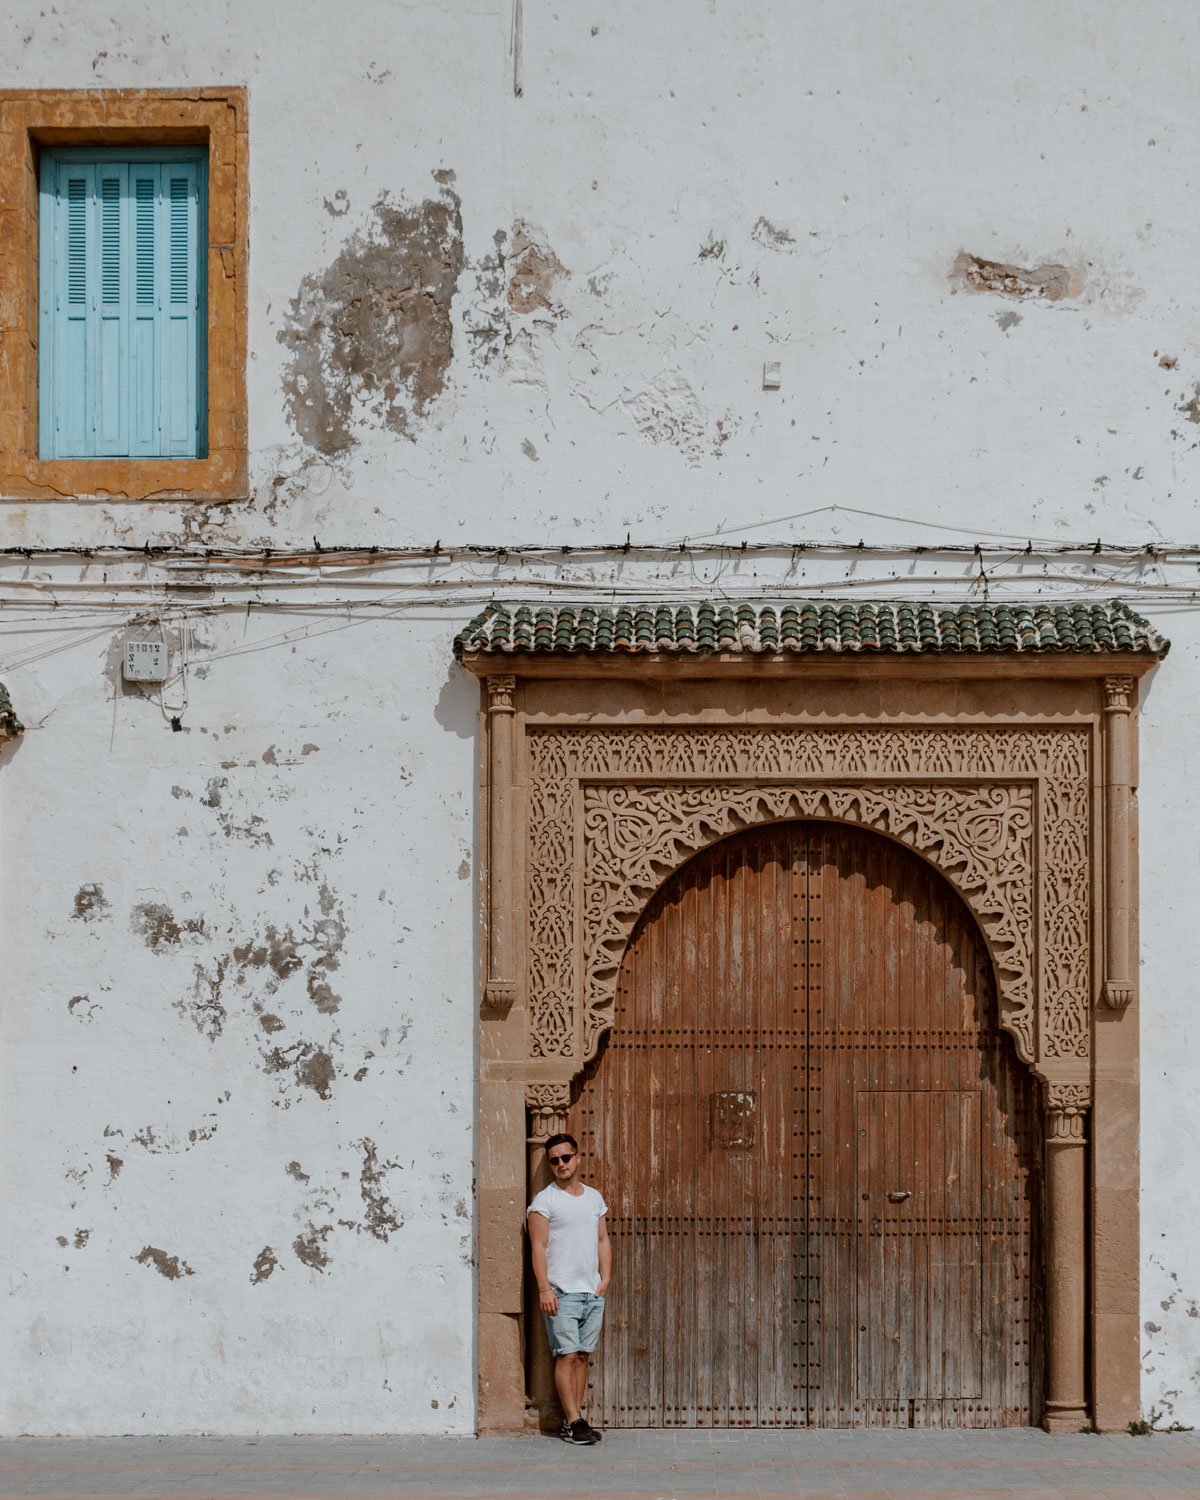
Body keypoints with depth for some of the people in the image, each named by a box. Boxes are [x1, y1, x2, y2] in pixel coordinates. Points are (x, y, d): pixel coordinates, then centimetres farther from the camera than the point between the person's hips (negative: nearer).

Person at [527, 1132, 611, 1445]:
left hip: (593, 1293, 5)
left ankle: (573, 1419, 9)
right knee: (567, 1355, -8)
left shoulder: (594, 1198, 14)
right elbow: (539, 1247, -8)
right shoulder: (545, 1200, -3)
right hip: (562, 1293, -5)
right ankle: (573, 1422, -7)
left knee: (582, 1356, 5)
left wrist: (605, 1278, 5)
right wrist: (544, 1289, -15)